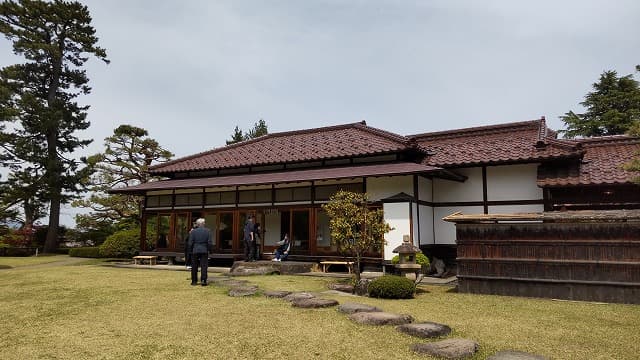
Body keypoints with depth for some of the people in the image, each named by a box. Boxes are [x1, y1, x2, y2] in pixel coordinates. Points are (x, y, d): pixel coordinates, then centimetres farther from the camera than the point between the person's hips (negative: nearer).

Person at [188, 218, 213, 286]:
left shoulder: (193, 231, -3)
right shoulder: (208, 231, -1)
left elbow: (190, 243, -3)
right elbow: (210, 243, -4)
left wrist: (190, 251, 6)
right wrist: (210, 250, 6)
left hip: (195, 251, 0)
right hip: (204, 251, 0)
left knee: (194, 267, 10)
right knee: (204, 266, 1)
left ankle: (194, 281, 15)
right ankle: (203, 280, -6)